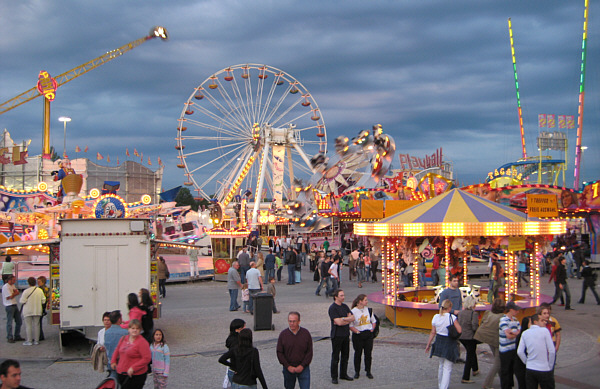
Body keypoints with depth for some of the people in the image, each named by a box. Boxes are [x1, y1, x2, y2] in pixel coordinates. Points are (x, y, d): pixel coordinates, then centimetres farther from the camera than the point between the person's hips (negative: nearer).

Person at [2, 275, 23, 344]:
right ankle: (9, 338, 4)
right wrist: (15, 293, -2)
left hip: (15, 305, 9)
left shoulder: (13, 286, 15)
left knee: (19, 322, 12)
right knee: (9, 323, -3)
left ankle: (17, 336, 21)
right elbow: (9, 297, -16)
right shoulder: (5, 287, -14)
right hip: (9, 306, -9)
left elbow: (17, 292, 9)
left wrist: (13, 293, -11)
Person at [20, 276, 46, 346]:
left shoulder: (26, 291, -13)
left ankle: (29, 341, 3)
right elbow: (43, 301, 1)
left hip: (28, 311, -3)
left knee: (28, 325, 2)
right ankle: (36, 340, 11)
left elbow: (22, 301, -11)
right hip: (37, 311, 4)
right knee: (36, 325, 9)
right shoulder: (40, 290, -1)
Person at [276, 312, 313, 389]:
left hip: (303, 368, -1)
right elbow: (279, 353, -1)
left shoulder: (306, 333, -4)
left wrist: (302, 366, -11)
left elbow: (309, 352, -1)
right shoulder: (283, 334, -4)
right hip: (288, 369, 1)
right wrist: (288, 366, -10)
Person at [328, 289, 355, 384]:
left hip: (346, 334, 7)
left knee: (345, 356, 12)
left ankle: (343, 374, 24)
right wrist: (348, 319, -6)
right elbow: (338, 322, -20)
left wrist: (343, 319, -13)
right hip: (337, 335, -7)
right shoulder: (332, 308, -12)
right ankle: (334, 377, 7)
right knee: (335, 357, -1)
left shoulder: (345, 306, 12)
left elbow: (352, 318, 3)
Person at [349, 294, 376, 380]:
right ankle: (357, 372, 19)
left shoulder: (369, 310, 5)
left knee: (368, 353, 6)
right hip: (358, 335, -3)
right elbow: (350, 325, -7)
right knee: (358, 354, 6)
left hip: (368, 334, 3)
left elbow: (373, 321, 16)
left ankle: (368, 371, 18)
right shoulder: (353, 311, -9)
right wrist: (357, 331, -15)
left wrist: (372, 329, 2)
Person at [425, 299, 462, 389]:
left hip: (439, 343, 5)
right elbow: (459, 331, -18)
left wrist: (428, 344, 10)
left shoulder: (436, 317, -3)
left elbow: (433, 332, 1)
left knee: (441, 365, 24)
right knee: (447, 368, 1)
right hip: (449, 343, -5)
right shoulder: (452, 317, -16)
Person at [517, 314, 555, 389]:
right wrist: (550, 366, 1)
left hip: (529, 369, 4)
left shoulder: (525, 333, 3)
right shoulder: (544, 331, -8)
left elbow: (519, 352, 1)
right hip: (544, 369, -4)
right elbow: (552, 351, -10)